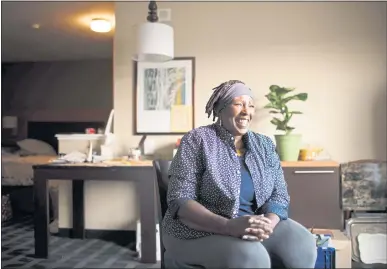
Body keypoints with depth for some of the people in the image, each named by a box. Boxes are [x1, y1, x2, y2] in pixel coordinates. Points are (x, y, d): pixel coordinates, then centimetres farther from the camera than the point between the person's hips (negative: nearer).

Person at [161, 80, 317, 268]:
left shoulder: (264, 145, 8)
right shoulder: (197, 140, -8)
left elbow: (279, 194, 3)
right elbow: (180, 201, -15)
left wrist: (267, 223, -20)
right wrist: (228, 226, -29)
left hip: (255, 225, 5)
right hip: (200, 230, -5)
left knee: (303, 245, -20)